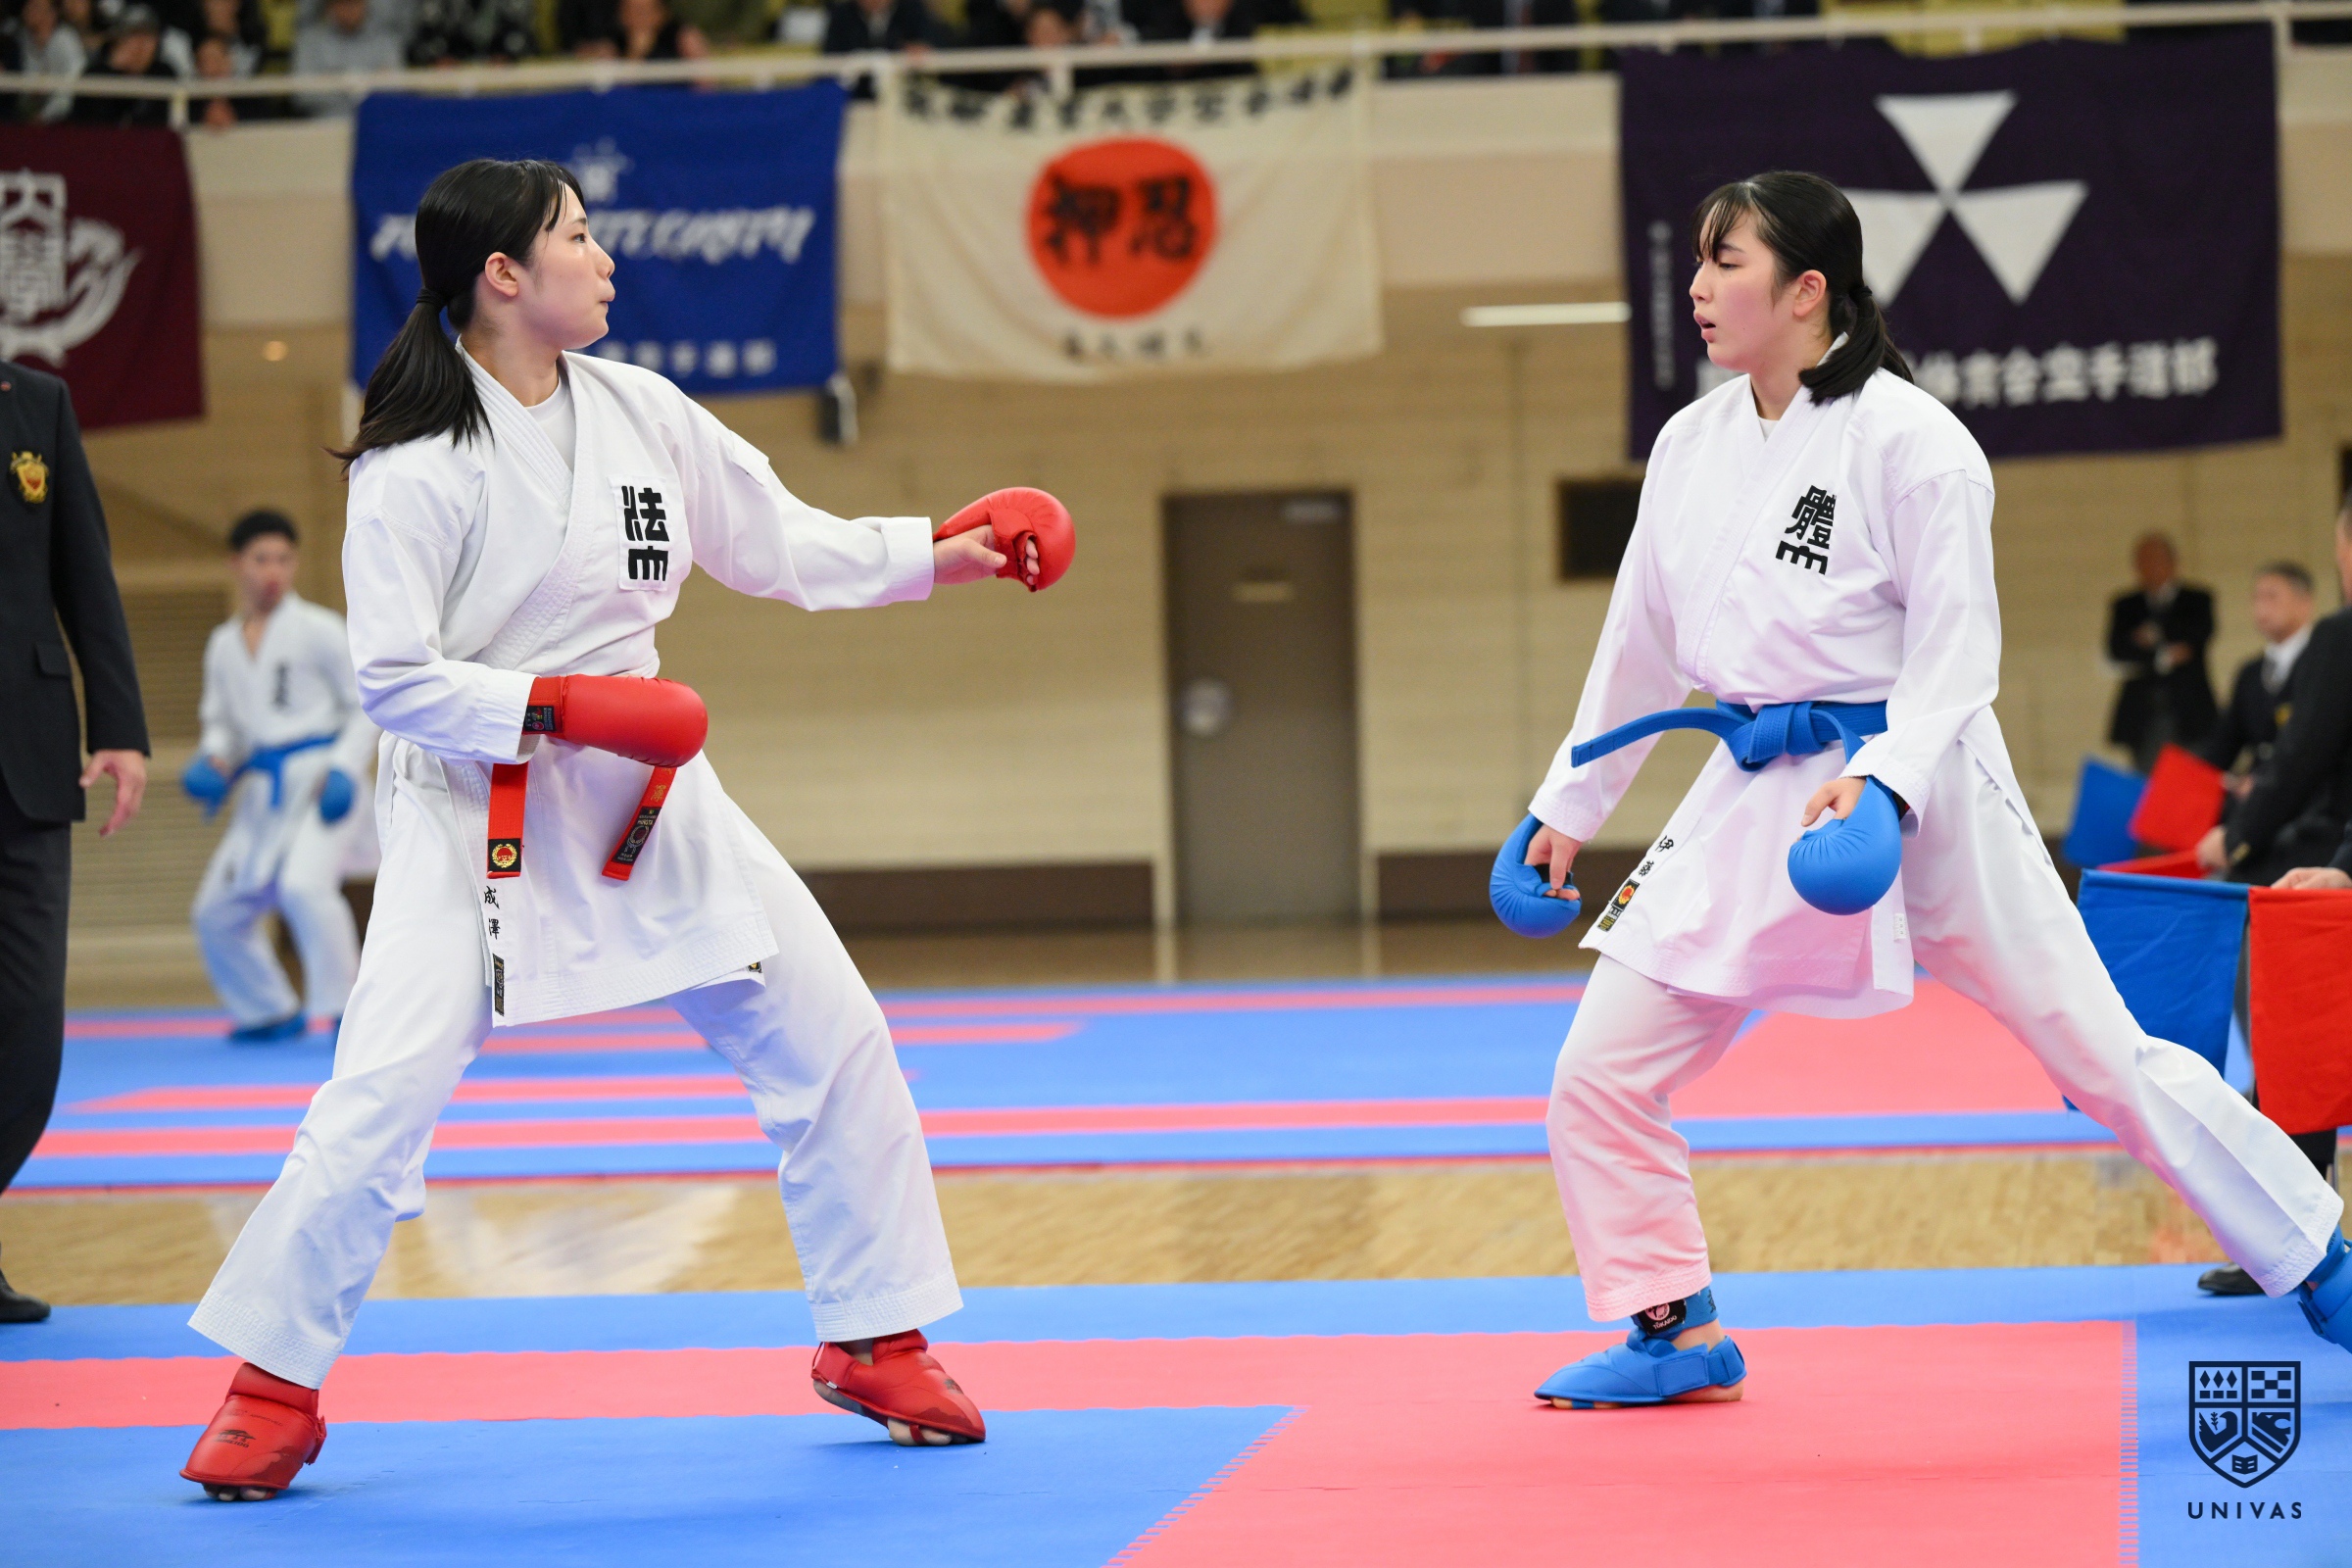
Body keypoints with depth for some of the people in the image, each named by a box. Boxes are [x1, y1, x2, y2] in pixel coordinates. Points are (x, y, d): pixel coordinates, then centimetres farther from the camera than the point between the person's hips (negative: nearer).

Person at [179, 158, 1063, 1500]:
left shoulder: (642, 412, 2)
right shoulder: (415, 461, -14)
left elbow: (779, 546, 13)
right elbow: (396, 680, -15)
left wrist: (937, 554, 5)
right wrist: (557, 706, -25)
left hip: (649, 787, 6)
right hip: (477, 815, -6)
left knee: (833, 1039, 4)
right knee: (383, 1094, -14)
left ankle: (877, 1344, 19)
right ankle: (276, 1387, 2)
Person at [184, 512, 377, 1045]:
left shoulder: (319, 630, -3)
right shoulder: (223, 645, 12)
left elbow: (367, 706, -1)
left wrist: (344, 770, -14)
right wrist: (213, 762, 1)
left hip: (320, 780, -6)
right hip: (262, 793, 7)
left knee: (304, 884, -30)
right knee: (217, 913, 10)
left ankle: (346, 1009, -22)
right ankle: (272, 1013, 30)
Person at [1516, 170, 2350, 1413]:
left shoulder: (1906, 438, -13)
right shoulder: (1692, 444, 6)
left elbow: (1955, 644, -13)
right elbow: (1643, 644, 18)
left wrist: (1883, 786, -28)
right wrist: (1567, 808, 23)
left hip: (1918, 784, -6)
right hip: (1760, 798, 6)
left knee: (2103, 1053, -1)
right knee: (1601, 1073, 0)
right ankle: (1675, 1333, 17)